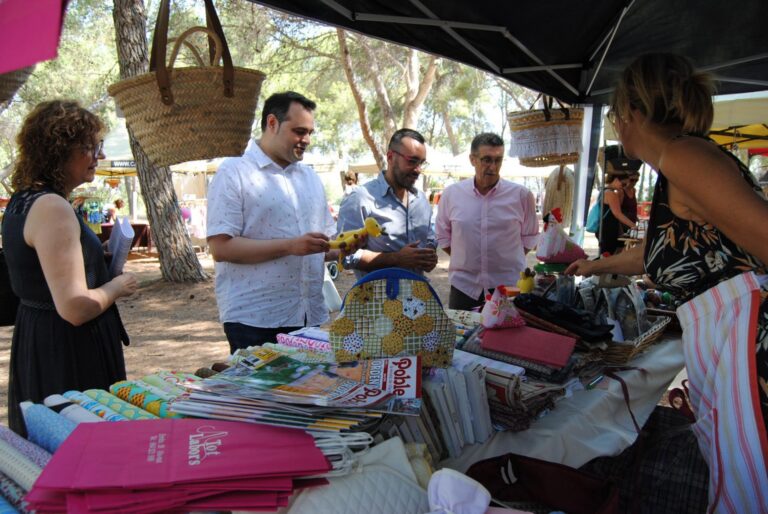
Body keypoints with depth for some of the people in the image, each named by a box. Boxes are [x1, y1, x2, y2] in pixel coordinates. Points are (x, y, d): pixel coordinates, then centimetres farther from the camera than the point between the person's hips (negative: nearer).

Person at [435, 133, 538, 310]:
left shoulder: (521, 195, -3)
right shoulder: (451, 194, 0)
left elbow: (529, 236, 8)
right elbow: (442, 235, 11)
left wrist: (508, 261, 4)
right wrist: (466, 259, 7)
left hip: (509, 289, -1)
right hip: (463, 287, 1)